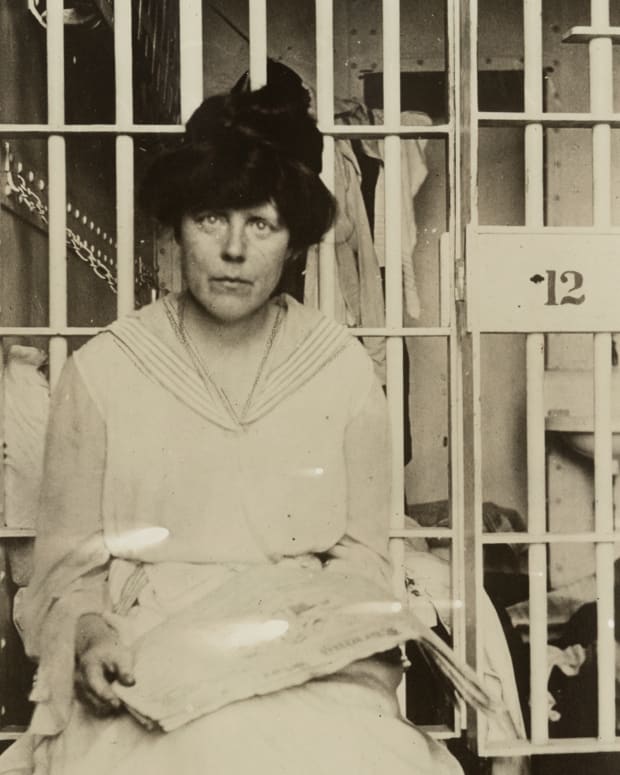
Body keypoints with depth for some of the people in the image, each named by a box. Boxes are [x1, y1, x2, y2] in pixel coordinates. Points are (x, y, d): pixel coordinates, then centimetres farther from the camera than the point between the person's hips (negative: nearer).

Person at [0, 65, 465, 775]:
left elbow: (360, 554, 9)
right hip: (145, 671, -1)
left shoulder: (343, 371, 5)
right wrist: (89, 635, -14)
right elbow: (67, 564, 6)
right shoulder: (98, 374, 1)